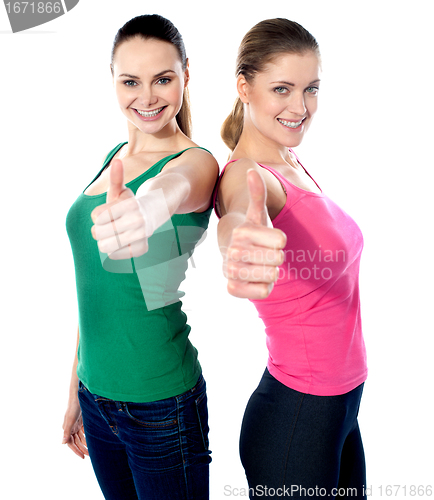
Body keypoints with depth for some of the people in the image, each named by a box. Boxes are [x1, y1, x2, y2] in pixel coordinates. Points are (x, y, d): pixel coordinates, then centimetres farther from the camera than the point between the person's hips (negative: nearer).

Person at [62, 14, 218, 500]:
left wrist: (146, 210, -63)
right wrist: (76, 390, 14)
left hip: (161, 407, -6)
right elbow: (96, 284, 10)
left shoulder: (196, 162, -13)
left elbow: (173, 186, -40)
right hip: (96, 396, 6)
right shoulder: (113, 157, 5)